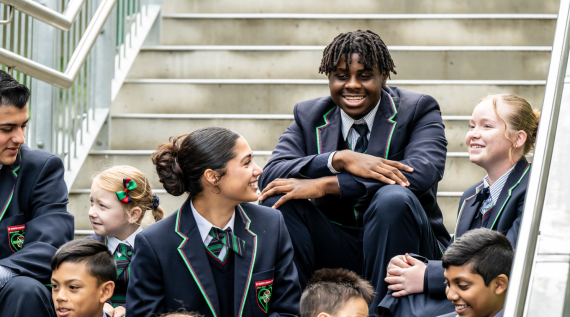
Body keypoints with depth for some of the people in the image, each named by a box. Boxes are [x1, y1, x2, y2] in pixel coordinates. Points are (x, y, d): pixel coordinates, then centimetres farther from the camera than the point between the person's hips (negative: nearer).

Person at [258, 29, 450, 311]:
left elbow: (423, 172, -22)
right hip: (337, 254, 3)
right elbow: (270, 175, -8)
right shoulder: (309, 116, 8)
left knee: (394, 198, -32)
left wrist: (324, 185, -26)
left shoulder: (418, 111, -1)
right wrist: (340, 159, -26)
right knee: (277, 199, -18)